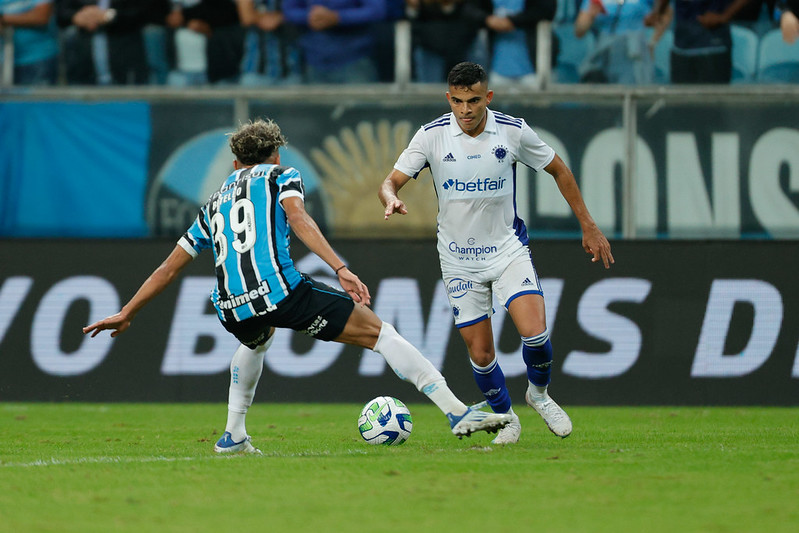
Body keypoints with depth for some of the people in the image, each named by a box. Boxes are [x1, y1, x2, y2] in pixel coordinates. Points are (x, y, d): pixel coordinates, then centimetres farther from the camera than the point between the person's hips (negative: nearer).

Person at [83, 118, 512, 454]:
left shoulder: (214, 203, 31)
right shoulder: (281, 176, 18)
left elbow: (169, 268, 32)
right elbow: (298, 219, -4)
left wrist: (126, 313, 40)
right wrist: (340, 269, -14)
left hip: (232, 310, 5)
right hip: (281, 290, -5)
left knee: (257, 339, 41)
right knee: (379, 332, 3)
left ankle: (233, 435, 33)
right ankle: (457, 413, -8)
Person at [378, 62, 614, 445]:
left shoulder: (513, 131, -10)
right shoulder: (432, 136, -11)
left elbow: (558, 170, 5)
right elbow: (391, 181, -11)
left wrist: (588, 227, 6)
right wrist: (391, 200, -36)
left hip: (508, 249, 0)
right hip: (459, 259, 1)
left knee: (535, 333, -19)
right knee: (480, 353, 1)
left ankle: (539, 393, 12)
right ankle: (505, 417, 28)